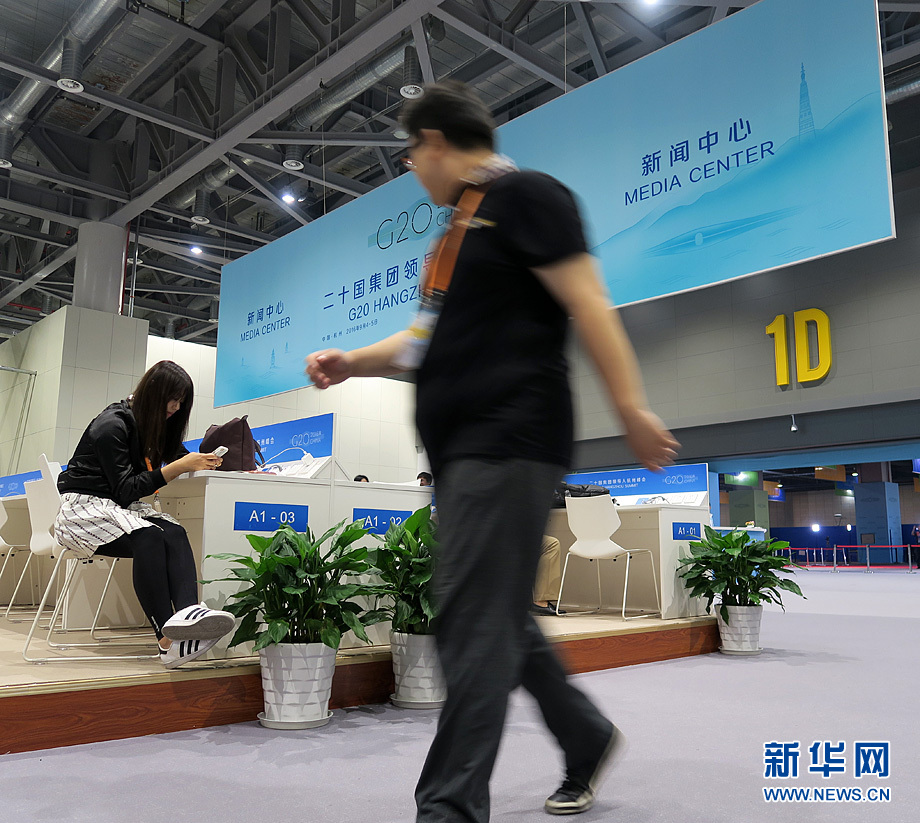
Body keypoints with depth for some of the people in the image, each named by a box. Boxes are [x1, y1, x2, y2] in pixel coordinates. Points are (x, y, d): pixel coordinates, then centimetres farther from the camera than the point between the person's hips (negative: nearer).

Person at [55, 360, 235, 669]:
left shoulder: (154, 424, 12)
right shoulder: (112, 425, -13)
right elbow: (125, 489, -17)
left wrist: (201, 461, -6)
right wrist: (179, 466, -24)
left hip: (119, 508, 7)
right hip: (83, 507, -7)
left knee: (175, 533, -28)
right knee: (148, 537, -37)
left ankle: (188, 611, -52)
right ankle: (169, 640, -43)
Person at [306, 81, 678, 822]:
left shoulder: (524, 196, -3)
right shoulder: (461, 227, 24)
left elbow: (586, 300, -12)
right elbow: (430, 336, 28)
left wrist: (633, 409, -19)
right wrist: (352, 363, 17)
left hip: (506, 443, -10)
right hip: (465, 450, 10)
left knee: (474, 625, -10)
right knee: (495, 618, 14)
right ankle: (587, 739, 31)